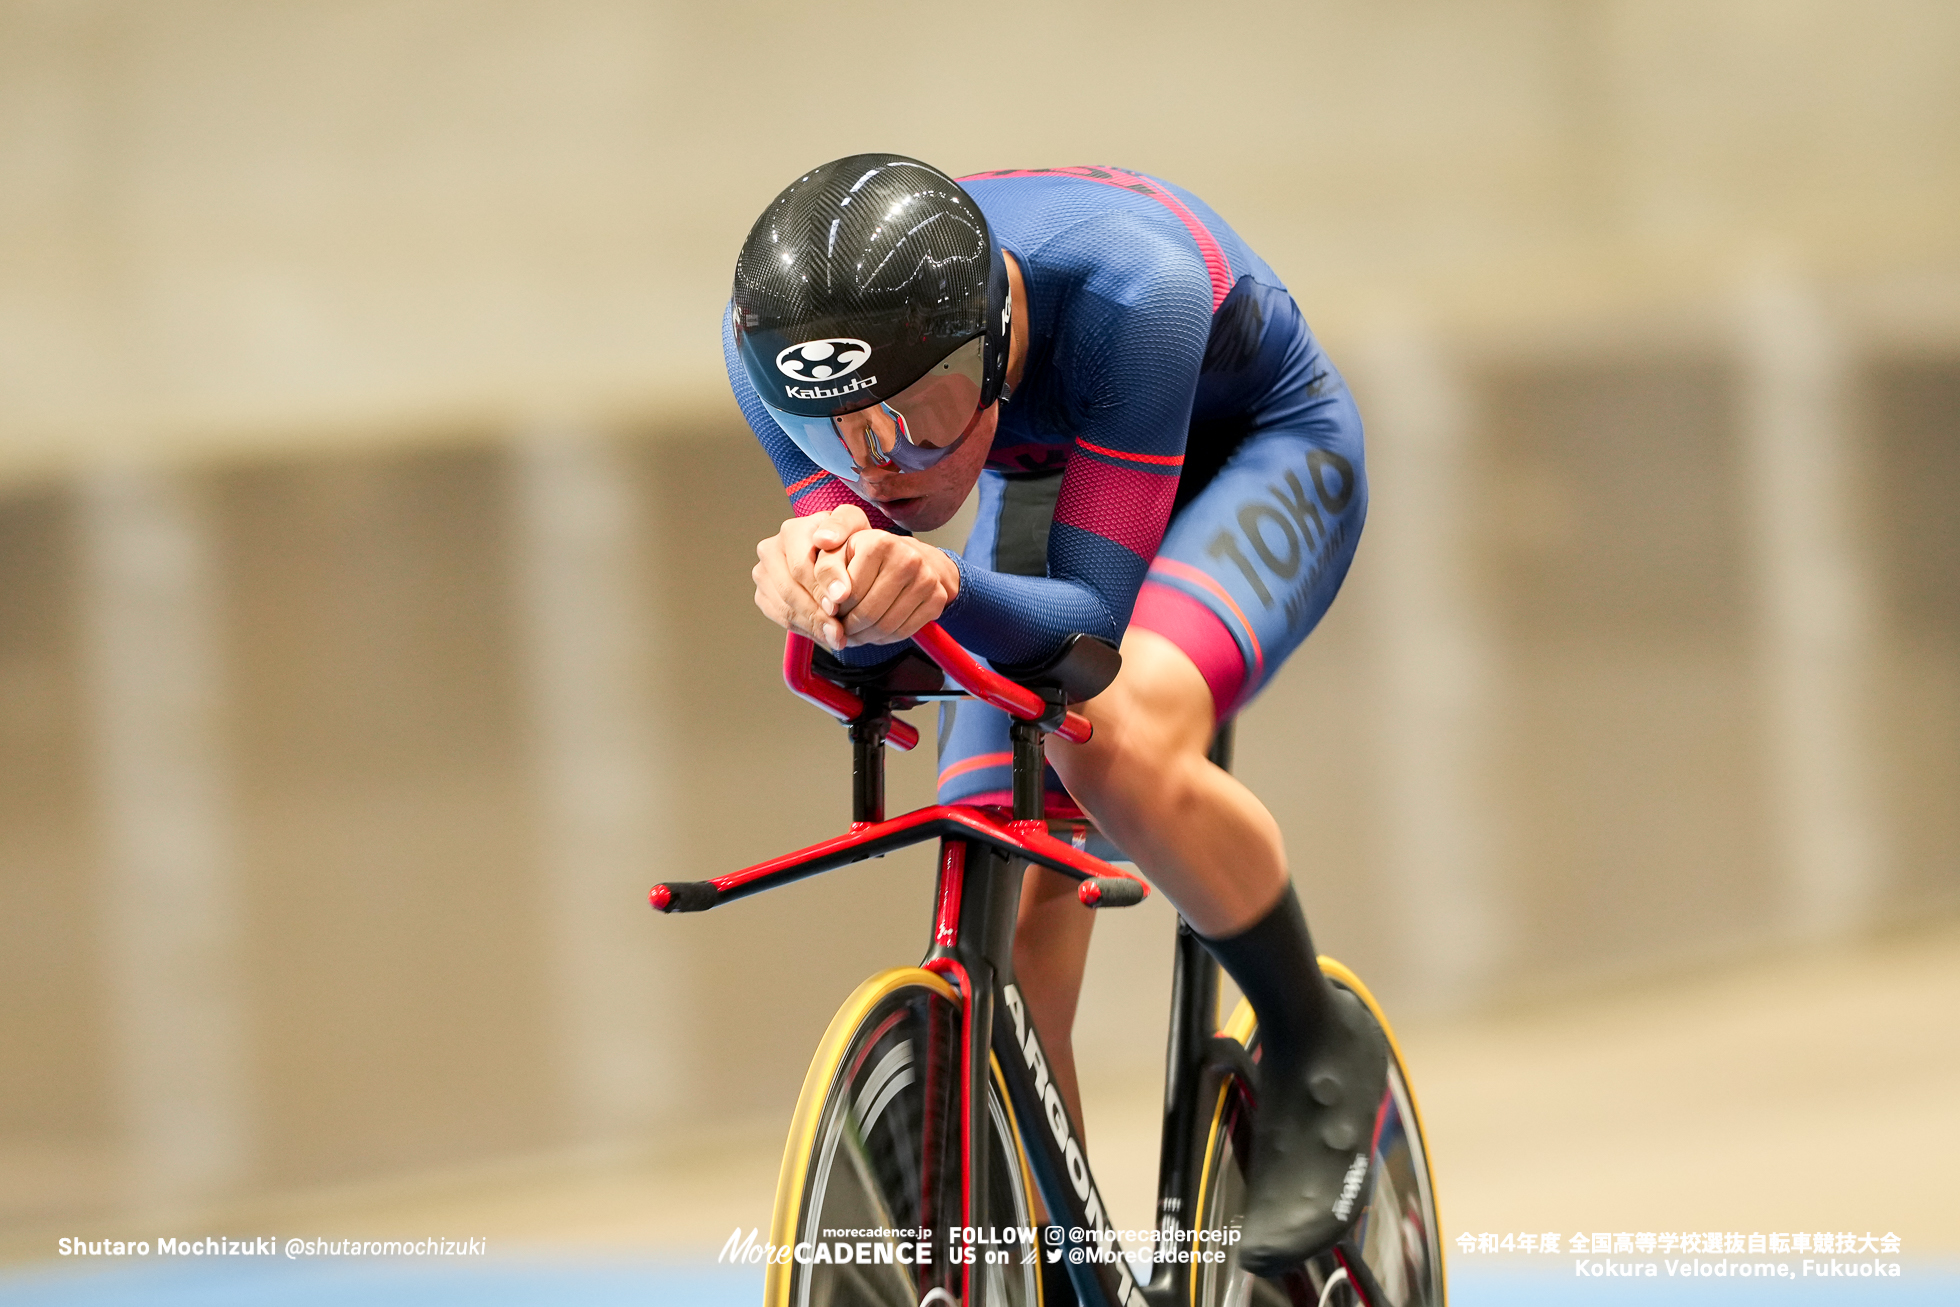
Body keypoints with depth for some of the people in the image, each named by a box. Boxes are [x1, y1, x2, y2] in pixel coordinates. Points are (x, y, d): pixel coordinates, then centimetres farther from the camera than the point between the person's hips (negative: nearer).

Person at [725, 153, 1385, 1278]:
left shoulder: (1125, 288, -42)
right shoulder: (783, 341, -29)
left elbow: (1094, 614, -38)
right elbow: (875, 655, -25)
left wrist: (943, 587, -59)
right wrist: (824, 576, -49)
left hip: (1256, 457, -5)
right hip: (1049, 479, 5)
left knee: (1122, 743, -35)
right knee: (1004, 949, -8)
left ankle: (1320, 1050, -10)